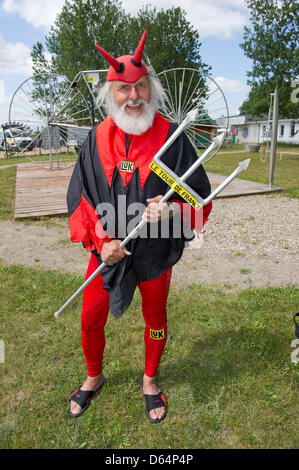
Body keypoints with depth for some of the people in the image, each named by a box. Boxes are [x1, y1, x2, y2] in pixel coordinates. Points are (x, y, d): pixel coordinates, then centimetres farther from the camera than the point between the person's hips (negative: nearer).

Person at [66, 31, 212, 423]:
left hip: (155, 251, -1)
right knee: (91, 320, 12)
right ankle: (94, 378, 43)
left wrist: (171, 209, -26)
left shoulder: (172, 137, -8)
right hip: (107, 249, 2)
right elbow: (79, 197, 1)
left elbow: (200, 194, -4)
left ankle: (150, 381, 45)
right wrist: (100, 242, -12)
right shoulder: (97, 139, -2)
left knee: (155, 318, 17)